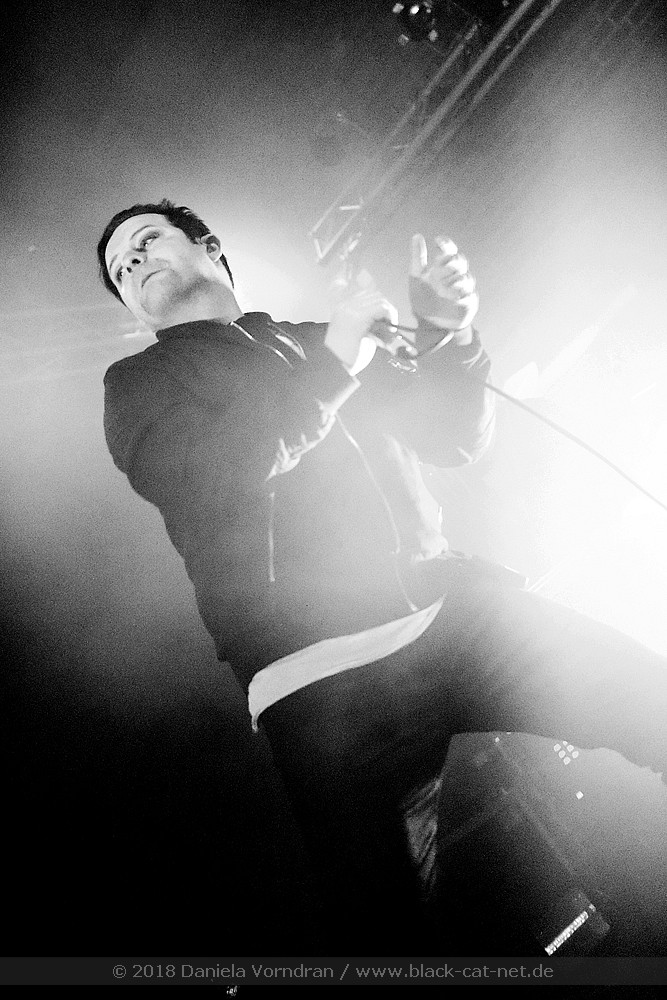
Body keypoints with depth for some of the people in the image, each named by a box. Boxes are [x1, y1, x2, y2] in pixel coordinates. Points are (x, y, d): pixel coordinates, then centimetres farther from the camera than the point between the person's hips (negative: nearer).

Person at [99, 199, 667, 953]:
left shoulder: (318, 344, 23)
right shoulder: (137, 382, 14)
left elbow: (455, 436, 17)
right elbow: (205, 480, -8)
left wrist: (445, 332, -1)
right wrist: (333, 360, -7)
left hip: (454, 605, 4)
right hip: (323, 679, -3)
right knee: (380, 924, -9)